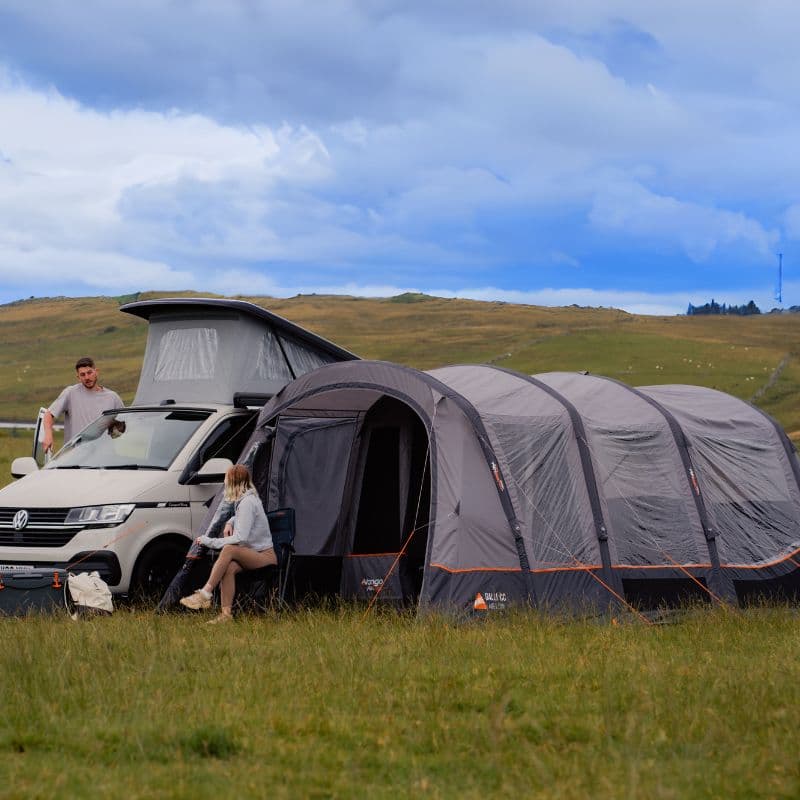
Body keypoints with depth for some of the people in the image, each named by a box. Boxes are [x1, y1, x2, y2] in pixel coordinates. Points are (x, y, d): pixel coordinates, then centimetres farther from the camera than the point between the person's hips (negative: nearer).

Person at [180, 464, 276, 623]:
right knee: (229, 567, -22)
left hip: (265, 556, -9)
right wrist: (230, 523, 15)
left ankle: (205, 594, -33)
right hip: (252, 555, 9)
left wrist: (209, 541, -17)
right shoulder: (244, 499, 13)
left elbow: (240, 538, -23)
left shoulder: (247, 502, -17)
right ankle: (226, 613, -34)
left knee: (229, 549, -30)